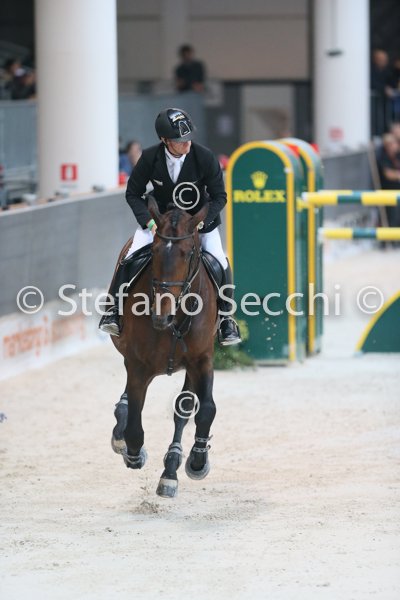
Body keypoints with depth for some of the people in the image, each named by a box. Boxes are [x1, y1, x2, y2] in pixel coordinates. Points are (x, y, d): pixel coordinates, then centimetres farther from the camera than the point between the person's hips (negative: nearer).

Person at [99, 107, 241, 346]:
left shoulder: (205, 158, -22)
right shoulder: (150, 158, -20)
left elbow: (219, 196, -11)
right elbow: (133, 194, -7)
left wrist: (200, 222, -25)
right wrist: (149, 221, -22)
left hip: (199, 217, 0)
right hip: (159, 216, 0)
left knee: (219, 262, -17)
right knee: (131, 257, -21)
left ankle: (226, 317, 0)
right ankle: (114, 308, -9)